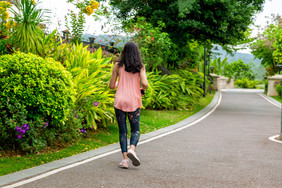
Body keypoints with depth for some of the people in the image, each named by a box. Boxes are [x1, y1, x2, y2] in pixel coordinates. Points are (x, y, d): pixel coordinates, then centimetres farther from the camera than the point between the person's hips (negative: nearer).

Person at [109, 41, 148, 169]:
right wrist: (142, 89, 9)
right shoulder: (140, 66, 0)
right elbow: (144, 83, -12)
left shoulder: (118, 66, 1)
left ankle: (125, 158, -1)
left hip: (120, 101, 1)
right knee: (135, 130, 11)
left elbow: (111, 86, 3)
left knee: (122, 131, 9)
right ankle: (132, 149, -16)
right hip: (133, 102, -1)